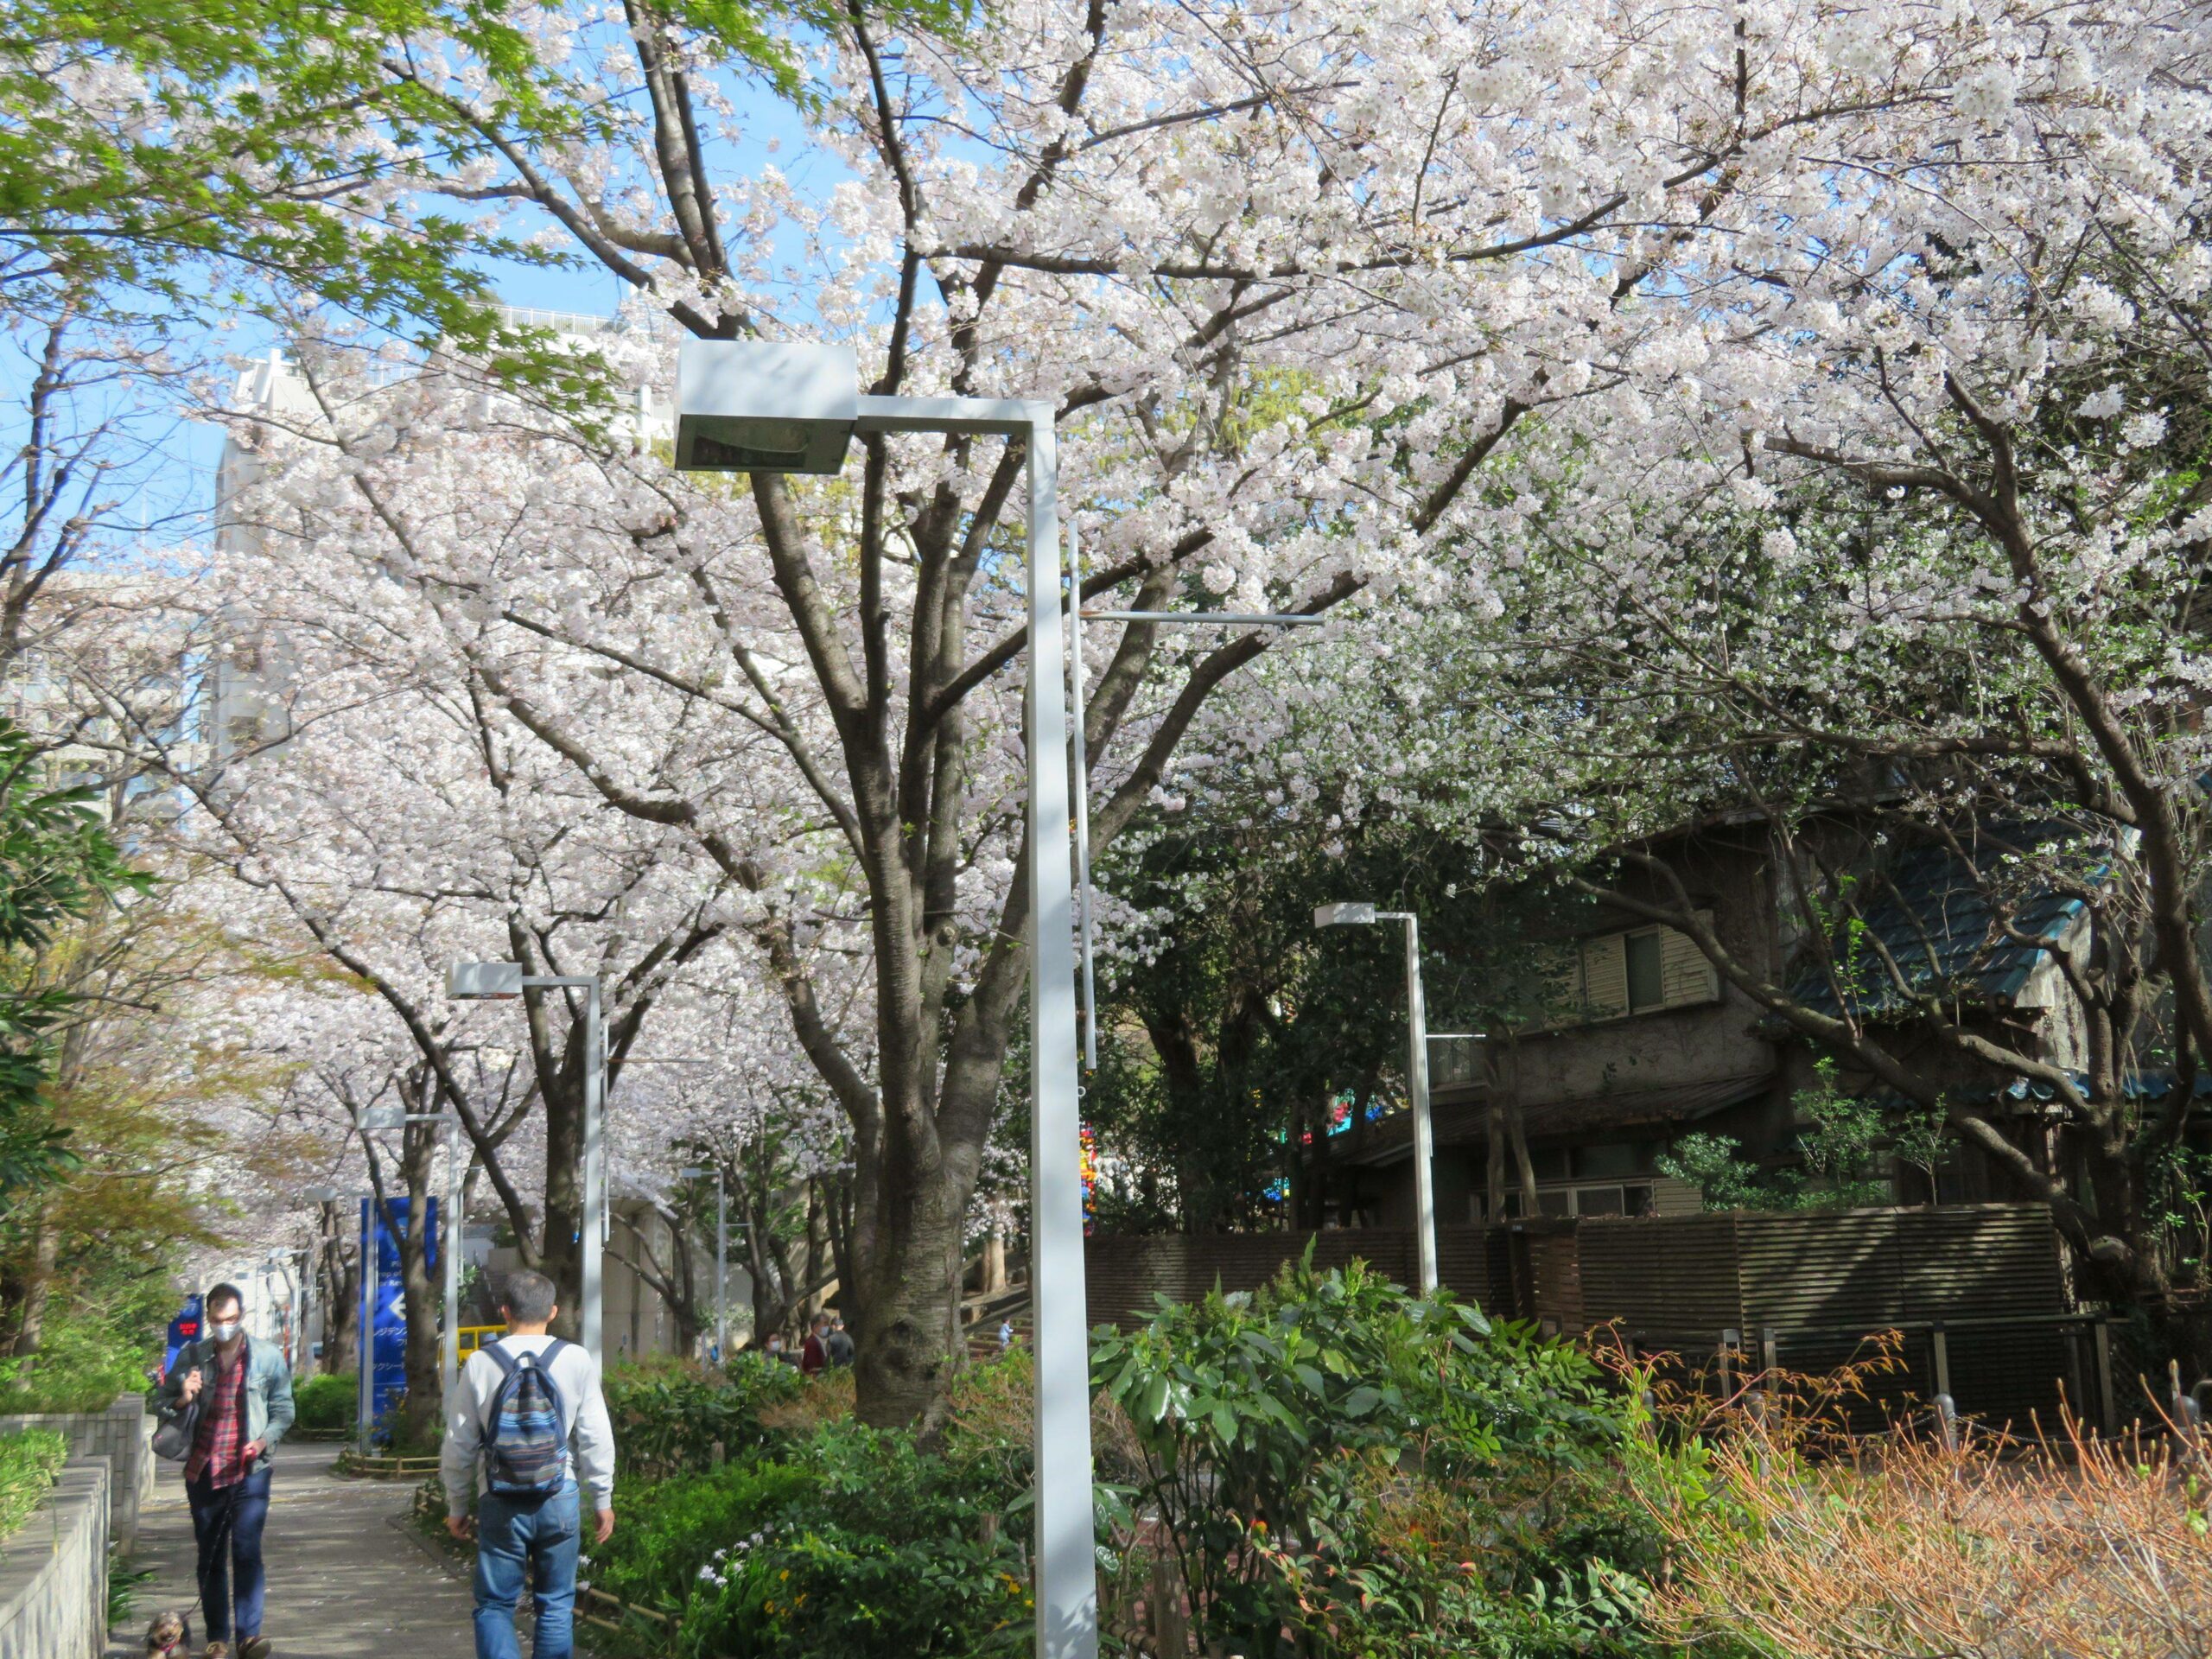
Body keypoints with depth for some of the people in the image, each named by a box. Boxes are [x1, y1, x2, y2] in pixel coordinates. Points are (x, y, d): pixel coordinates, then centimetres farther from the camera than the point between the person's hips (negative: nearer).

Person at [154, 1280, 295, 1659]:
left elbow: (283, 1409, 8)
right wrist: (182, 1400, -13)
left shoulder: (267, 1356, 0)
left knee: (247, 1551, -12)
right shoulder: (191, 1355, 3)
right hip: (203, 1471, 2)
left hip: (250, 1471, -2)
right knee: (211, 1557, 8)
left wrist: (264, 1440, -9)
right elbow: (161, 1404, 10)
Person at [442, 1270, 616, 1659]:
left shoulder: (480, 1364, -4)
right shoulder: (575, 1360, -5)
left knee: (494, 1605, 9)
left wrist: (456, 1506, 15)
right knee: (556, 1604, 13)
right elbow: (596, 1437, -2)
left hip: (501, 1506, 0)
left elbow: (458, 1444, 2)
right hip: (560, 1502, 0)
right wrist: (603, 1500, 9)